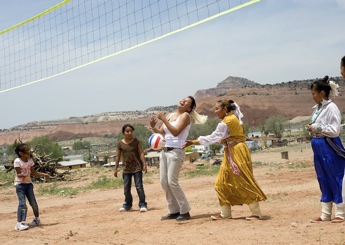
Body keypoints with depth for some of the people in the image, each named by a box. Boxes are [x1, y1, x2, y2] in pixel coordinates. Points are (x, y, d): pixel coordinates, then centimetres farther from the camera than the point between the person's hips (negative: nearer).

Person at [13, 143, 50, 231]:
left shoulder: (30, 160, 3)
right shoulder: (17, 161, -14)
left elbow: (34, 172, 12)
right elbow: (18, 174, -17)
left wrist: (44, 174, 6)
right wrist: (23, 175, -38)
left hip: (28, 183, 5)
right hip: (20, 184, -5)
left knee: (33, 203, 6)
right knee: (22, 203, -16)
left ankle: (37, 219, 26)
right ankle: (20, 223, -14)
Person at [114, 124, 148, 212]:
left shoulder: (136, 141, -3)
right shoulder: (120, 144, 1)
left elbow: (141, 153, -6)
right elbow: (118, 157, 7)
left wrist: (144, 165, -13)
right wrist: (115, 169, 7)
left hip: (137, 168, -3)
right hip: (126, 169, 3)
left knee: (139, 187, -5)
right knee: (126, 188, 10)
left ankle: (142, 205, 2)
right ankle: (127, 205, 26)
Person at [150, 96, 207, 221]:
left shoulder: (185, 116, -5)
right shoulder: (169, 115, 15)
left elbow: (176, 132, -19)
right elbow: (161, 132, 13)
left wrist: (164, 119, -20)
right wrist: (153, 126, -6)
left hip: (176, 152, -8)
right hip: (164, 151, 8)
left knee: (172, 182, -11)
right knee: (164, 181, 7)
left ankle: (185, 211, 0)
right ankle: (174, 211, 16)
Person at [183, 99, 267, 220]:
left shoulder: (226, 122, -15)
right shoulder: (233, 117, 13)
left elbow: (212, 138, -15)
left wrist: (192, 142, -11)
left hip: (237, 153, -10)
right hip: (231, 154, 10)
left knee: (244, 183, -5)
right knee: (222, 183, 10)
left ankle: (256, 213, 3)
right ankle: (225, 213, 15)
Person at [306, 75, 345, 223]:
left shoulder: (331, 108, -12)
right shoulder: (317, 108, 12)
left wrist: (317, 127, -15)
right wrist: (312, 129, 0)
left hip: (329, 147, -9)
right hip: (318, 148, 9)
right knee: (323, 181, 12)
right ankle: (325, 214, 19)